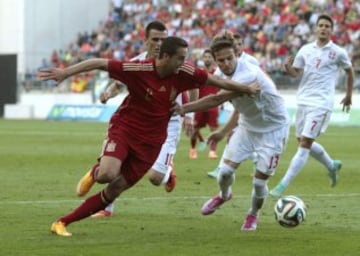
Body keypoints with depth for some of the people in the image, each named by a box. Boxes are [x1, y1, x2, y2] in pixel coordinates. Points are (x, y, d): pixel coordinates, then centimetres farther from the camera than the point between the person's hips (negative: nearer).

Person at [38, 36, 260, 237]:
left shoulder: (183, 73, -9)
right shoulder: (139, 70, -21)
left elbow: (216, 81, 4)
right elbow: (99, 63, -18)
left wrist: (247, 89, 14)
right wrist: (65, 72, -24)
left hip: (150, 142, 4)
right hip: (124, 129, -4)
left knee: (113, 191, 0)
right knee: (108, 174, -29)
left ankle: (63, 222, 8)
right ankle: (95, 174, 11)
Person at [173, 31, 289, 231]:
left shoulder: (248, 75, -34)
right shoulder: (221, 74, -7)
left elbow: (217, 100, -40)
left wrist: (184, 108, -40)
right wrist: (224, 132, 13)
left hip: (273, 129, -6)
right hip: (248, 126, 6)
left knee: (260, 181, -5)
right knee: (226, 171, -4)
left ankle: (253, 215, 25)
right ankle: (224, 195, 30)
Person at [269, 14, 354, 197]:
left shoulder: (338, 52, -2)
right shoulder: (306, 50, 7)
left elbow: (349, 71, 13)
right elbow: (296, 73, 8)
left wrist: (349, 95, 17)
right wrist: (288, 67, -14)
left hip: (321, 104, -6)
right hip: (303, 100, 6)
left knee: (305, 143, -12)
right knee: (303, 142, 13)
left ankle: (283, 185, -14)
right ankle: (332, 166, 38)